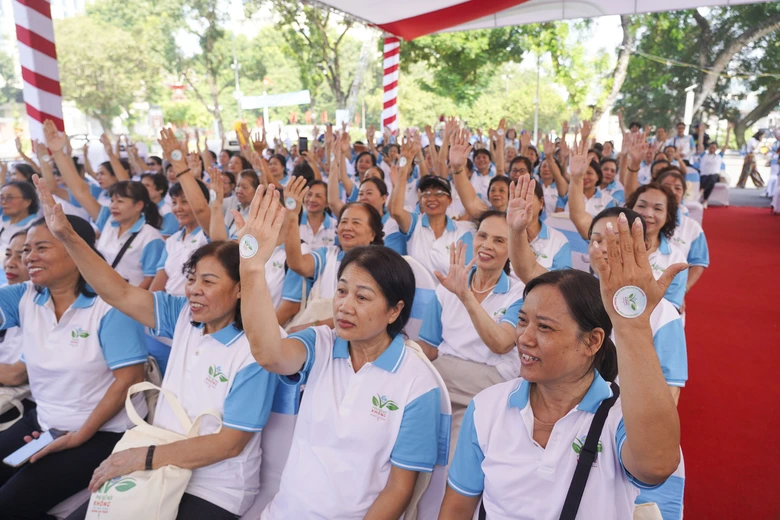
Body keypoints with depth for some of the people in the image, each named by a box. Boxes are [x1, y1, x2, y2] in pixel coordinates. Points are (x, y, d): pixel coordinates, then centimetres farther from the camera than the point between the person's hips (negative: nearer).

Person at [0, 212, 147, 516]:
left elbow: (129, 379, -19)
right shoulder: (25, 297, 2)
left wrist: (78, 437, -15)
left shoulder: (109, 304, -18)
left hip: (103, 431, -6)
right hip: (42, 421, 7)